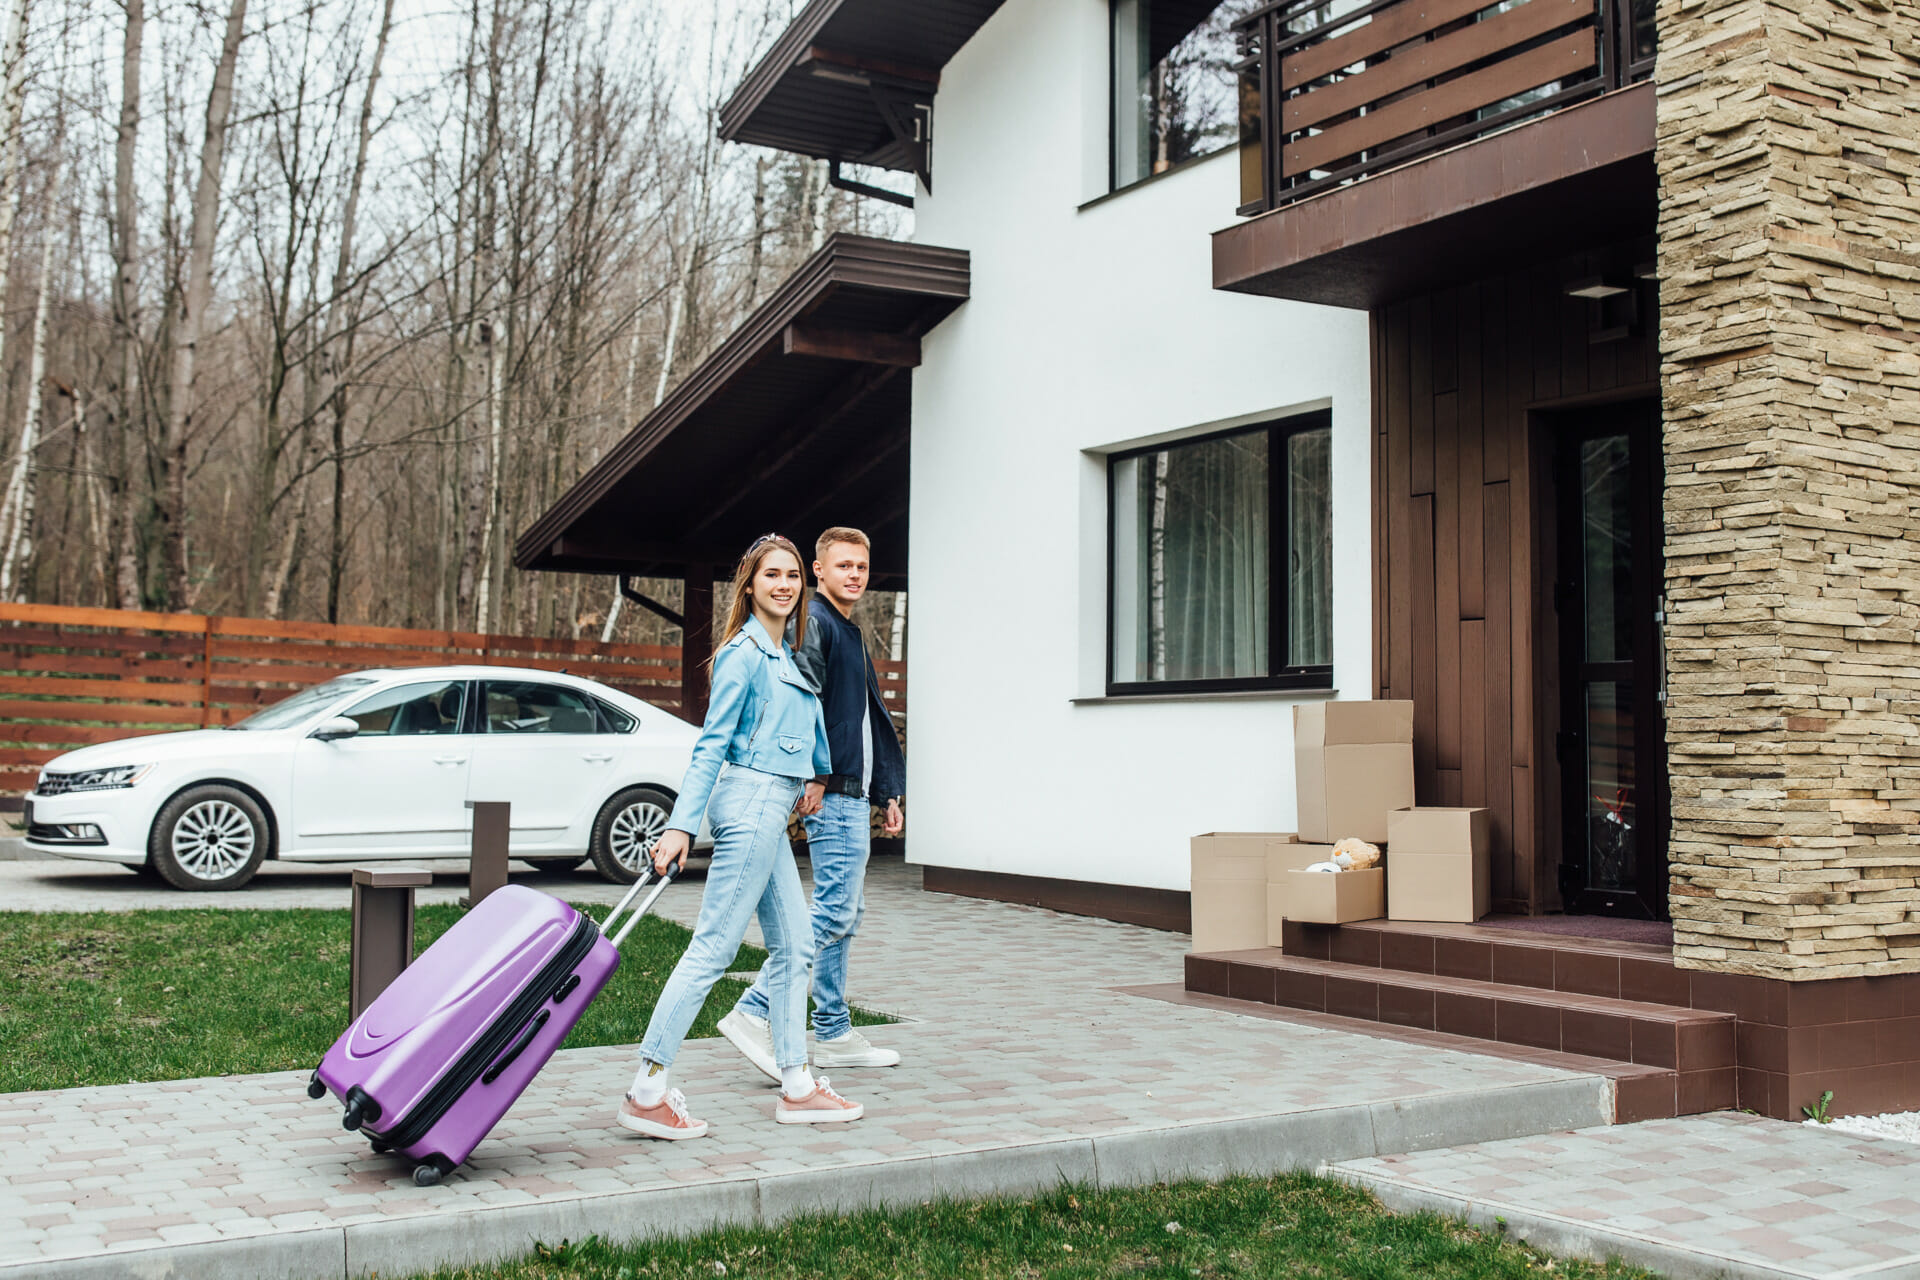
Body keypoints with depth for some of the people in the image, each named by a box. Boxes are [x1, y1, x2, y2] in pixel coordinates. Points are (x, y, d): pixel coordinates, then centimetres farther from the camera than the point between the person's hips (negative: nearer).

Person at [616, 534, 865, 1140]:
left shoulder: (784, 654, 17)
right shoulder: (744, 652, -9)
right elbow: (712, 743, -14)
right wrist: (680, 825, -18)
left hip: (770, 808, 10)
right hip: (751, 801, -10)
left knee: (794, 946, 11)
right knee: (712, 949, -10)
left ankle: (797, 1086, 17)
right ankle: (647, 1091, -7)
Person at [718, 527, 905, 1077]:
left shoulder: (852, 634, 22)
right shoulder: (814, 622, -9)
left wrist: (887, 791, 24)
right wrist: (814, 776, -26)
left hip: (853, 792, 10)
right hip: (832, 793, -10)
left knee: (846, 914, 12)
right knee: (835, 911, -13)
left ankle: (833, 1032, 18)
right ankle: (754, 1012, -11)